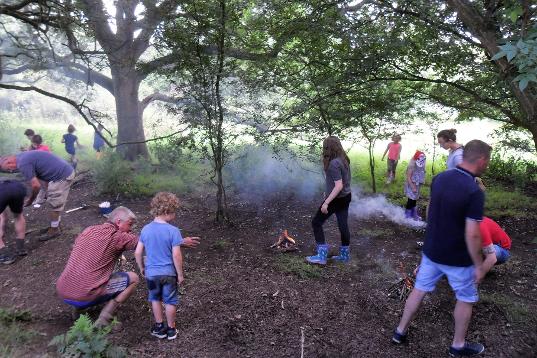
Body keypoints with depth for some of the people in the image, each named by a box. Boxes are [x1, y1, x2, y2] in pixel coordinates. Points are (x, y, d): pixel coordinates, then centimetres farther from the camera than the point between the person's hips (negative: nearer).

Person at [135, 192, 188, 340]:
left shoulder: (146, 229, -4)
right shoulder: (173, 231, -18)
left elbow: (137, 252, 0)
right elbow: (176, 255, -19)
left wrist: (142, 268, 16)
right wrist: (180, 274, -6)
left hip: (151, 273, 3)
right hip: (168, 272, -3)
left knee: (155, 299, 24)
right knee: (170, 301, 15)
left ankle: (159, 327, 33)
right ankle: (171, 329, 28)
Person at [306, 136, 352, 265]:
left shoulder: (333, 164, -23)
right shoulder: (344, 159, 4)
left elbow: (339, 186, -27)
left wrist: (326, 203, -25)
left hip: (336, 199, -8)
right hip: (346, 197, 9)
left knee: (316, 222, 4)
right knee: (343, 225, 17)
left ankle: (321, 256, 6)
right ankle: (345, 254, 28)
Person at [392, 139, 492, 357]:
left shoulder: (439, 178, -4)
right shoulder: (474, 192, -25)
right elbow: (472, 235, -23)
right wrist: (479, 265, -11)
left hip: (431, 251, 6)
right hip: (457, 258, -6)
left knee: (419, 290, 18)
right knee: (465, 299, 17)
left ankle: (400, 332, 30)